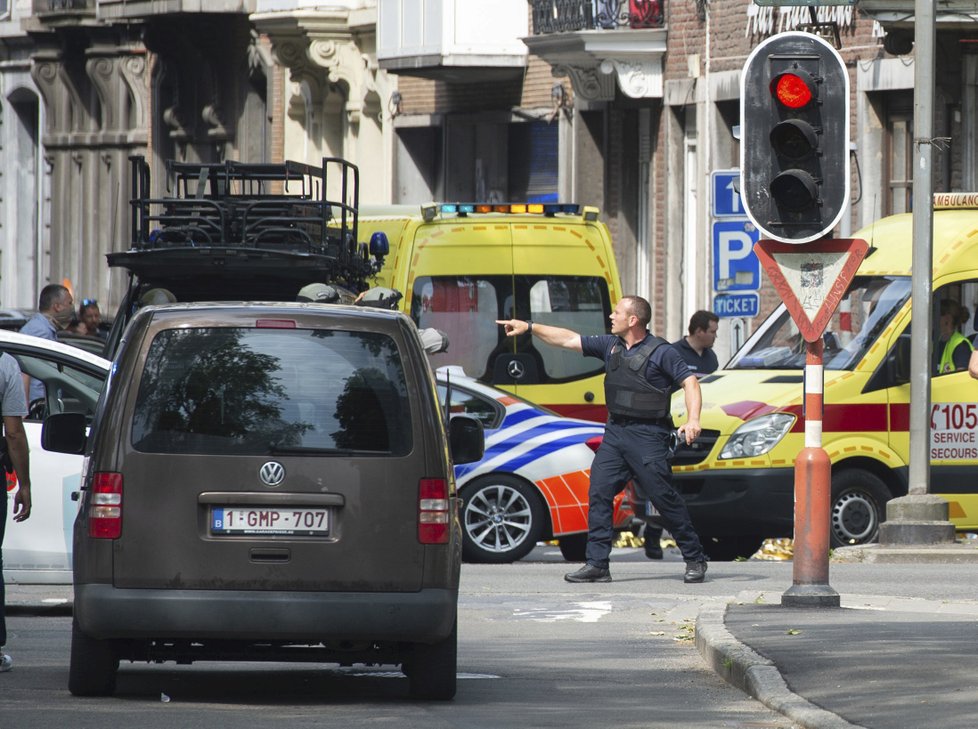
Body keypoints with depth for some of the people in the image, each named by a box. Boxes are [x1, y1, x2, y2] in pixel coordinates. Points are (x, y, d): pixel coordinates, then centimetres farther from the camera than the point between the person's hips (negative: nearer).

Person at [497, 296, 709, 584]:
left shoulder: (660, 352, -7)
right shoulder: (610, 345, 12)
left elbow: (689, 382, -10)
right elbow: (569, 339, 18)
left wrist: (693, 420, -23)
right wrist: (529, 328, 18)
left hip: (648, 436, -7)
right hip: (615, 432, 7)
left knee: (664, 498, -4)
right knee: (598, 494, -2)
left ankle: (695, 560, 8)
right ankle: (597, 565, 0)